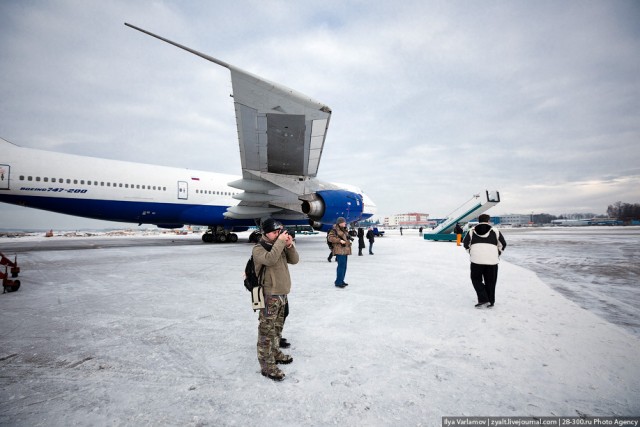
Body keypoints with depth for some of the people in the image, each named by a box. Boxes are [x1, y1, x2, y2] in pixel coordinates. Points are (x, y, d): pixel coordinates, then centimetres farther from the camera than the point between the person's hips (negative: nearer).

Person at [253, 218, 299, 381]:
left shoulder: (280, 247, 9)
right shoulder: (258, 249, -13)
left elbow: (294, 260, 3)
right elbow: (270, 260, -32)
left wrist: (289, 245, -12)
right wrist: (280, 242, -26)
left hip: (282, 294, 8)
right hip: (269, 296, -8)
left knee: (277, 328, 22)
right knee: (267, 330, -1)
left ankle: (275, 353, 39)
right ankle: (267, 365, 8)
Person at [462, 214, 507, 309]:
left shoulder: (472, 231, 9)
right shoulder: (495, 231, 10)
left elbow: (466, 244, 8)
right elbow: (503, 244, 12)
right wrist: (497, 254, 25)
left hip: (476, 259, -1)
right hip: (492, 261, 1)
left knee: (476, 279, 12)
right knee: (490, 281, 13)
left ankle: (483, 300, 1)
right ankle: (490, 302, 21)